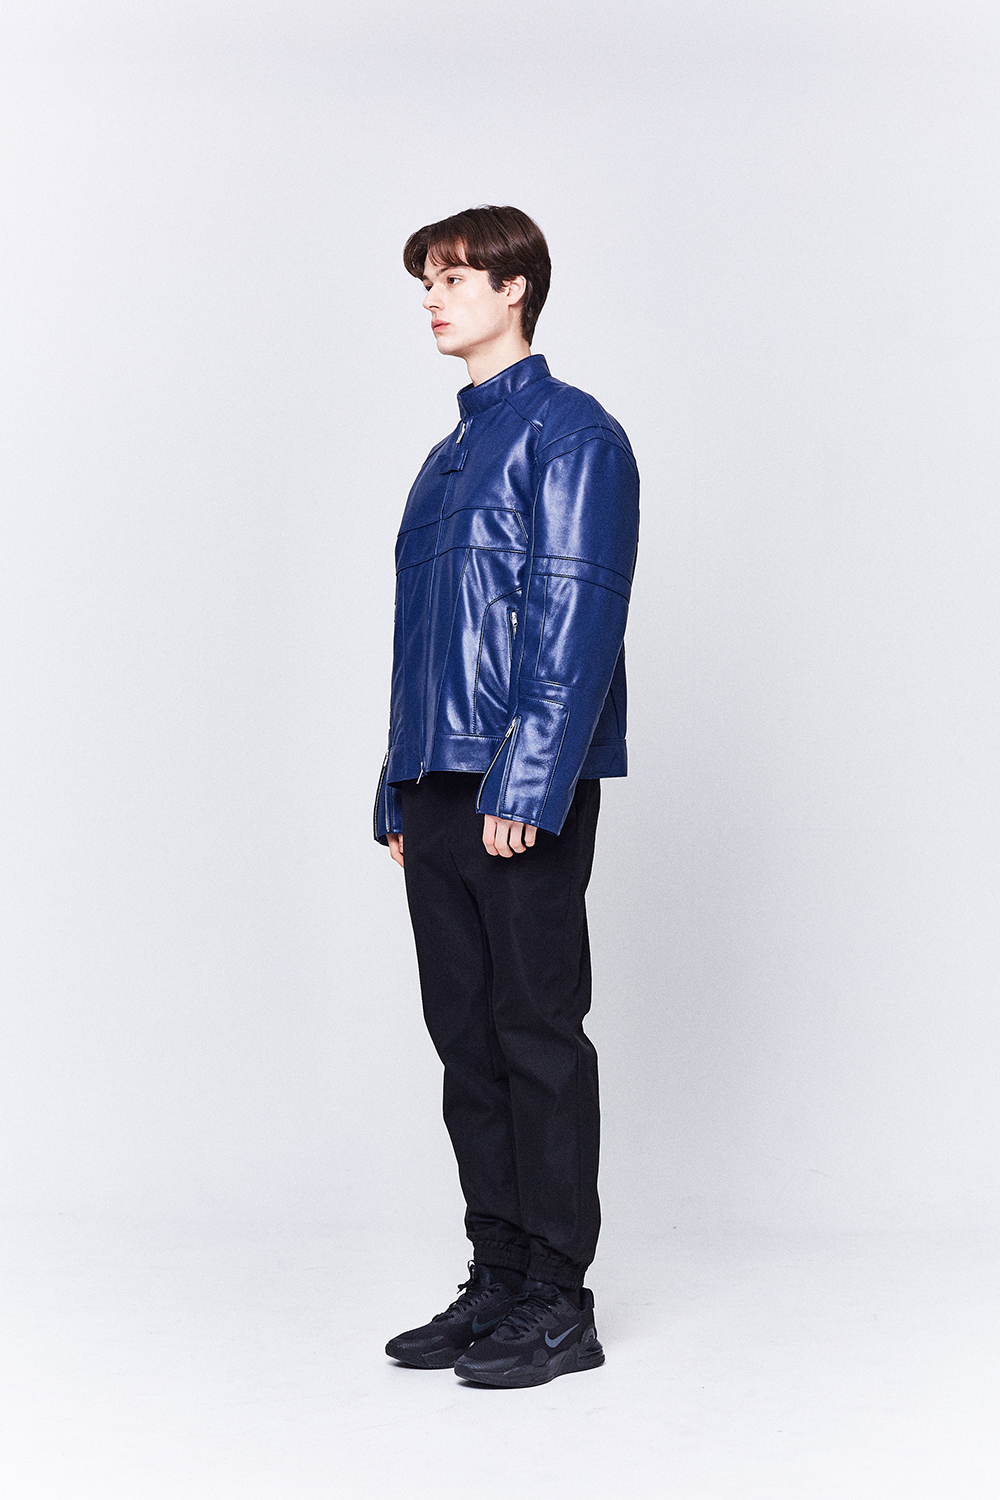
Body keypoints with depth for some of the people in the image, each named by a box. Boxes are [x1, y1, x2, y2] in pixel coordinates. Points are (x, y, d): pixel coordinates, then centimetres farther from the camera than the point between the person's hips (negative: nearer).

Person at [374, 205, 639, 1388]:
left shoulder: (569, 431, -6)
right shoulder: (448, 456, 20)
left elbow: (576, 617, -15)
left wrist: (526, 784, -21)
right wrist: (399, 794, 17)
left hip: (526, 793, -8)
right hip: (439, 788, 8)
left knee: (538, 1031, -3)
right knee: (465, 1034, 10)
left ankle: (559, 1302, 7)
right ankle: (497, 1281, 20)